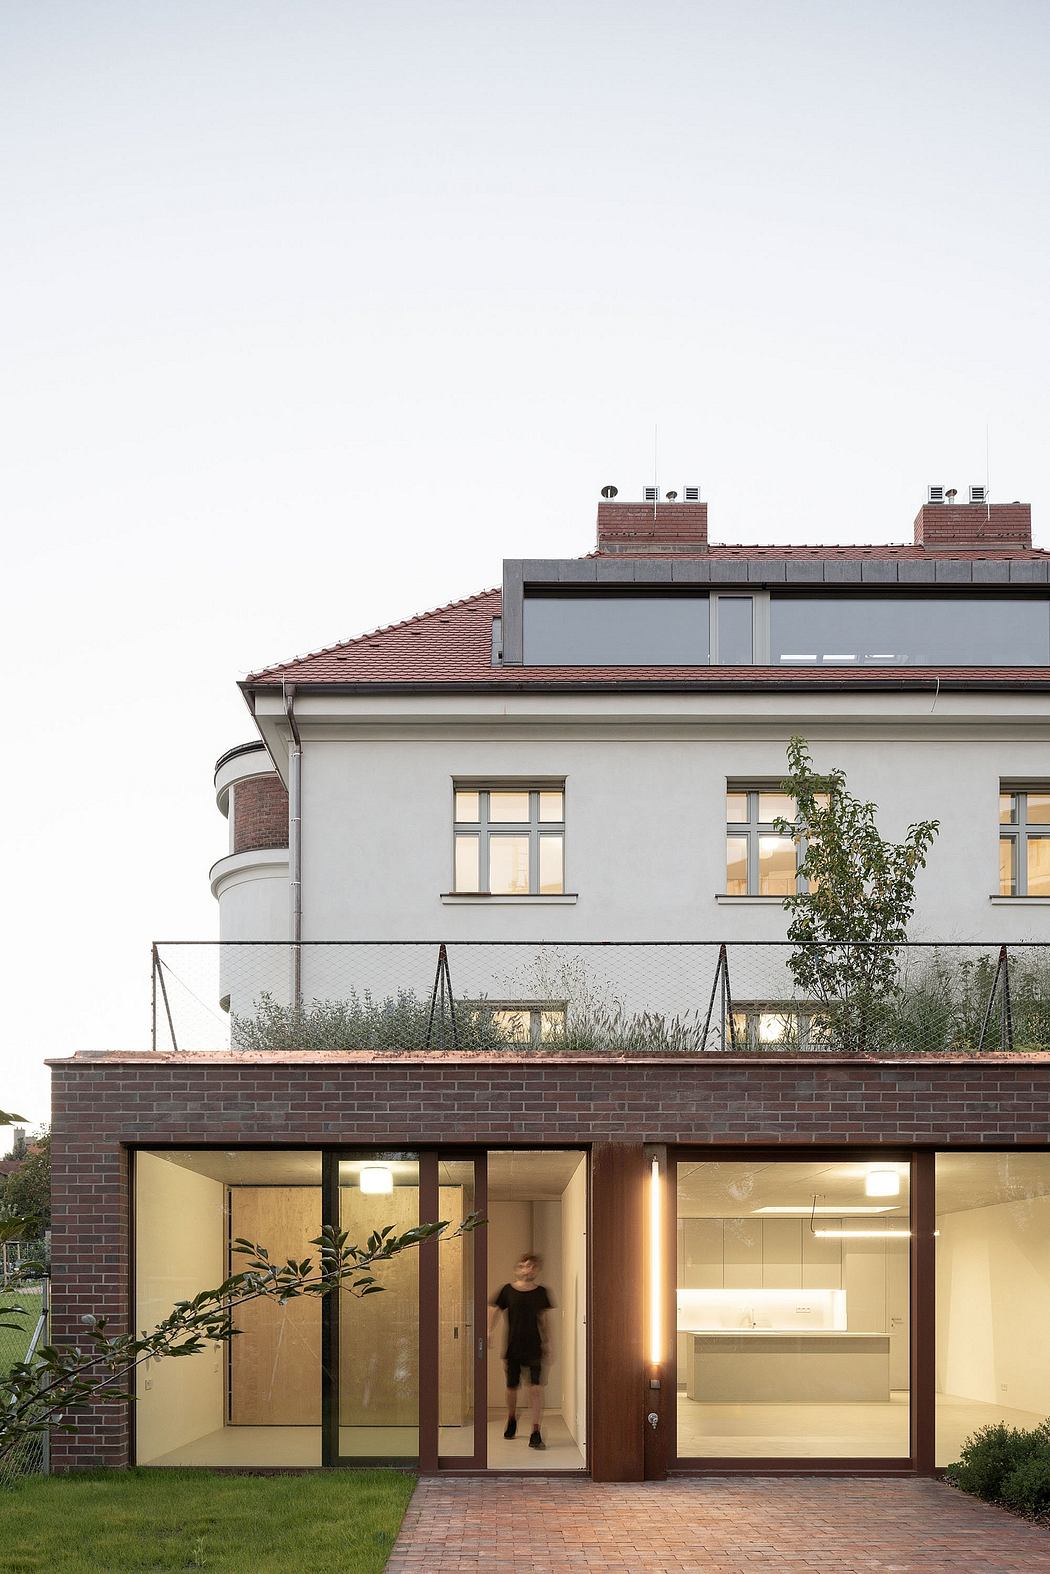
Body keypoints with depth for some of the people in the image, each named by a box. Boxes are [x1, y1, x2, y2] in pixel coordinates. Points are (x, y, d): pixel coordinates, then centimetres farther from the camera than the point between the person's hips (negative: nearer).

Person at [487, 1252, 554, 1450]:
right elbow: (494, 1311, 5)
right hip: (512, 1347, 0)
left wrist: (547, 1345, 9)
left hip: (534, 1347, 0)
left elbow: (543, 1320, 10)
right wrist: (489, 1333, -8)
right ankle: (512, 1420, 40)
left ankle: (536, 1433, -12)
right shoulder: (507, 1291, 0)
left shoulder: (541, 1292, 4)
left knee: (536, 1387, -13)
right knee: (512, 1387, 10)